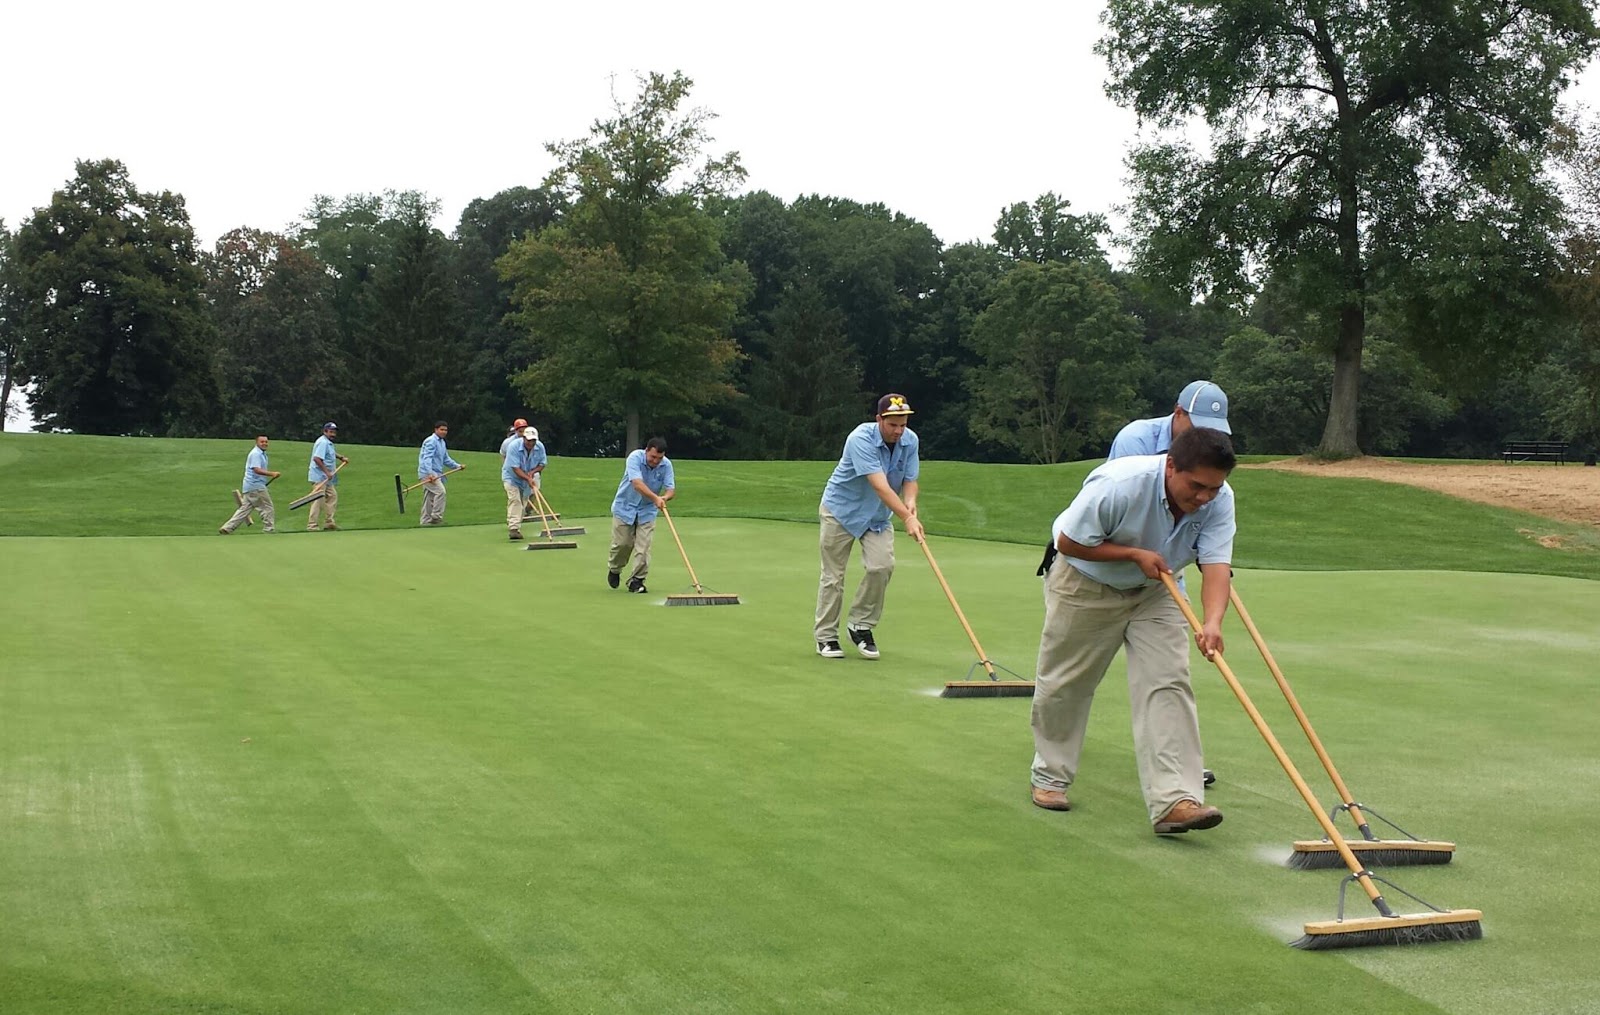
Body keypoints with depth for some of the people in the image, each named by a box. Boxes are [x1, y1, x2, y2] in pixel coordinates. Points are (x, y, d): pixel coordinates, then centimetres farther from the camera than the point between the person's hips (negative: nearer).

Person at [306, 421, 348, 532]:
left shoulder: (328, 443, 15)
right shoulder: (323, 442, -16)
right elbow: (317, 458, -27)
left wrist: (341, 457, 25)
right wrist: (327, 472, -28)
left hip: (327, 477, 11)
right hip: (319, 476, -11)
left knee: (332, 496, 14)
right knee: (318, 500, -11)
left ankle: (329, 523, 19)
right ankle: (311, 525, -10)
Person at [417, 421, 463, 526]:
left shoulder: (442, 442, 20)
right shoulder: (431, 441, -10)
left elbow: (446, 459, 29)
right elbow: (427, 458, -21)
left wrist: (458, 466, 18)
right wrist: (430, 473, -33)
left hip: (436, 474, 10)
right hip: (428, 473, -10)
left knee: (429, 499, 10)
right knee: (440, 491, -22)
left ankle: (426, 522, 13)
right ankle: (437, 517, -20)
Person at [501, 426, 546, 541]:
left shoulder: (540, 447, -14)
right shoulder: (514, 447, -28)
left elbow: (542, 464, -3)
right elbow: (515, 468, -31)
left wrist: (532, 472, -23)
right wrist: (528, 479, -40)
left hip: (528, 479, 5)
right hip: (511, 477, -5)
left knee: (523, 502, 13)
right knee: (514, 500, -21)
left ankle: (517, 525, 29)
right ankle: (513, 528, -31)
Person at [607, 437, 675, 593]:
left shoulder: (666, 465, -14)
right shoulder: (635, 457, -25)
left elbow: (671, 489, -17)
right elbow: (637, 483, -37)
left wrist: (665, 497, -41)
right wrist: (655, 498, -50)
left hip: (647, 510, 2)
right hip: (625, 506, -2)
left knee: (643, 546, -7)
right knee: (622, 543, 2)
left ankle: (636, 580, 1)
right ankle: (614, 570, 30)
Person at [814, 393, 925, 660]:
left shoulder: (910, 441, -10)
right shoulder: (861, 439, -30)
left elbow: (909, 480, -6)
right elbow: (880, 486, -38)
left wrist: (910, 502, -30)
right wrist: (907, 518, -46)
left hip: (877, 515, 5)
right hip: (841, 510, -5)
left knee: (883, 565, -15)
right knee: (833, 575, 0)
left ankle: (861, 625, 2)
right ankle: (826, 636, 13)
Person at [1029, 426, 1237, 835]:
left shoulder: (1219, 500, -20)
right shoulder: (1118, 484, -34)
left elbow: (1216, 564, -28)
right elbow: (1069, 542, -23)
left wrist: (1212, 621, -46)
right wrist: (1135, 553, -27)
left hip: (1153, 591, 4)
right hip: (1084, 583, -3)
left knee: (1168, 682, -12)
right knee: (1063, 685, 7)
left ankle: (1174, 800, -19)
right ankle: (1050, 777, 29)